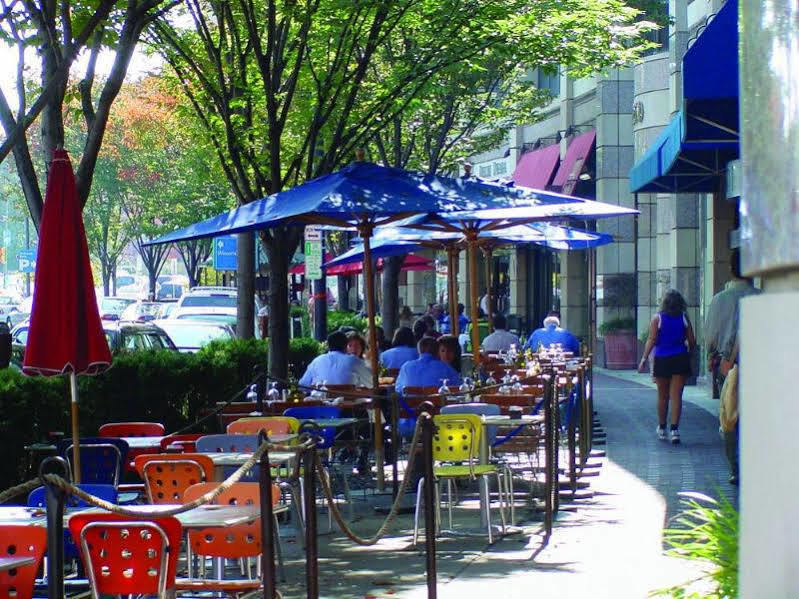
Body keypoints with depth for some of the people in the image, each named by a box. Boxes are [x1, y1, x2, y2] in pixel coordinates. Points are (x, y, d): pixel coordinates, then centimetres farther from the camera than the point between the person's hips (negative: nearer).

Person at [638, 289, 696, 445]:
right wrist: (688, 351, 22)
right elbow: (692, 341, 3)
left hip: (662, 361, 0)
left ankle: (662, 428, 24)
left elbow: (652, 341, -8)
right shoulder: (684, 318, 0)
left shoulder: (657, 318, -5)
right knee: (677, 396, -1)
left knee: (663, 396, 13)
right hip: (680, 360, 1)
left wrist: (644, 359, -4)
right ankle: (674, 429, -11)